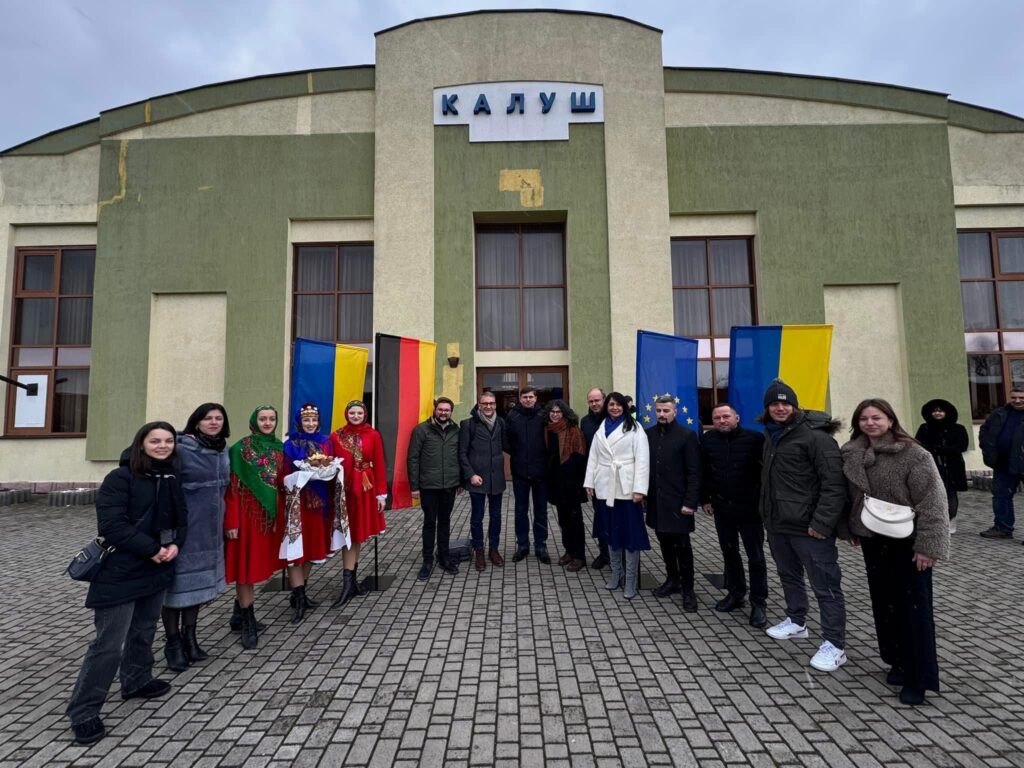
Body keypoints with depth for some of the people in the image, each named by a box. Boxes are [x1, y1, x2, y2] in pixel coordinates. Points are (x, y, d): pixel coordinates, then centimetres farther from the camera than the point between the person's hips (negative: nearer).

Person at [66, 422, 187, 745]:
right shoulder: (120, 478, -14)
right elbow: (111, 525, -20)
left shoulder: (171, 479, 6)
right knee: (109, 643, -2)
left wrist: (175, 544, -8)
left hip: (156, 570, 7)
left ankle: (137, 682, 40)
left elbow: (181, 518, 11)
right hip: (121, 572, -6)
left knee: (144, 631, 21)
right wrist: (151, 549, -20)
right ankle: (83, 711, 14)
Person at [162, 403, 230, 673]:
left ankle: (189, 637, 29)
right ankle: (172, 642, 22)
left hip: (210, 528, 6)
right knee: (178, 582, 6)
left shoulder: (223, 451, 5)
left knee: (199, 581, 14)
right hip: (182, 526, -6)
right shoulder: (181, 449, -15)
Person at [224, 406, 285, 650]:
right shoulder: (241, 448, -8)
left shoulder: (279, 448, 8)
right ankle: (248, 621, 10)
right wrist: (232, 521, -15)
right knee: (246, 564, 0)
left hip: (270, 511, 5)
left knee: (259, 563, 12)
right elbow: (232, 487, -11)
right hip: (247, 511, -5)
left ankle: (242, 611, 29)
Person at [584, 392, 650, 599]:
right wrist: (589, 482, 3)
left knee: (631, 534, 1)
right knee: (611, 532, 14)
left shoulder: (634, 428, -1)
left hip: (626, 488, -4)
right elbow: (593, 457, 11)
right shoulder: (601, 429, 14)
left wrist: (639, 488, -16)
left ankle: (630, 581, 10)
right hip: (605, 487, 4)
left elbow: (642, 459, -8)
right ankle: (615, 573, 28)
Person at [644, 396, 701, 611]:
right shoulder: (648, 434, 5)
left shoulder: (687, 435, -7)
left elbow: (694, 472, -9)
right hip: (656, 500, 4)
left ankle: (688, 589, 16)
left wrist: (690, 502, -14)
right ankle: (672, 579, 29)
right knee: (665, 542, 13)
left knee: (682, 545, 2)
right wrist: (644, 493, 2)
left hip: (678, 501, -4)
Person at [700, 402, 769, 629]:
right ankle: (735, 593, 31)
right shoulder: (708, 440, -1)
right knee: (729, 553, 16)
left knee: (756, 557, 5)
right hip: (722, 507, 4)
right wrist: (705, 499, 7)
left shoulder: (755, 438, -12)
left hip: (750, 507, -3)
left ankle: (758, 603, 16)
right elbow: (703, 472, 6)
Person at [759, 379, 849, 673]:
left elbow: (834, 482, -19)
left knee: (825, 585, 1)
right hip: (778, 524, 8)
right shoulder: (771, 436, 13)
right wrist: (767, 513, 15)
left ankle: (834, 644, 12)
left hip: (808, 527, -8)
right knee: (789, 576, 22)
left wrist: (822, 522, -23)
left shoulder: (814, 436, -14)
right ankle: (796, 621, 39)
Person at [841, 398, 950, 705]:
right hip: (873, 539, 5)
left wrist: (928, 545, -19)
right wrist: (853, 528, 13)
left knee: (913, 607, 3)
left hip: (906, 541, -5)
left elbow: (932, 502, -16)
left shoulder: (914, 455, -15)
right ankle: (899, 662, 31)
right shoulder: (852, 455, 0)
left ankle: (918, 678, 14)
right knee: (884, 603, 14)